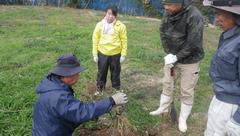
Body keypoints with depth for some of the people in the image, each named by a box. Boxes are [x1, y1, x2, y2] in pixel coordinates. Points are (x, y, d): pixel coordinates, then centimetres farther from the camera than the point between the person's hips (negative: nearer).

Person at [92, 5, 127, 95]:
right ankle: (99, 88, 32)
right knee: (101, 71, 14)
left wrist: (123, 54, -3)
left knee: (115, 72, 13)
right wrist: (95, 54, 1)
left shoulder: (120, 26, -7)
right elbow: (95, 39, 2)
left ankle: (117, 89, 30)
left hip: (115, 54, -1)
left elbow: (124, 41, -2)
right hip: (102, 53, 2)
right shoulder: (100, 25, -2)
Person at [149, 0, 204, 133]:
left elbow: (193, 43, -24)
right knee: (167, 84, 19)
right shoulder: (168, 13, -7)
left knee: (187, 91, 7)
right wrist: (168, 53, -10)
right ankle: (163, 108, 40)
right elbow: (163, 32, 0)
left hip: (189, 61, -5)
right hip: (171, 57, 6)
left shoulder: (194, 16, -26)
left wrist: (176, 57, -19)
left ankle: (183, 119, 26)